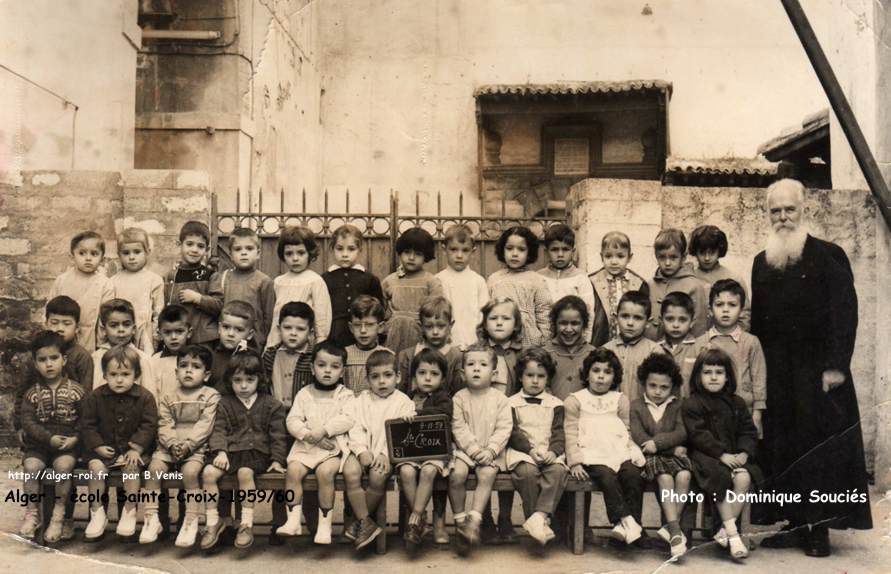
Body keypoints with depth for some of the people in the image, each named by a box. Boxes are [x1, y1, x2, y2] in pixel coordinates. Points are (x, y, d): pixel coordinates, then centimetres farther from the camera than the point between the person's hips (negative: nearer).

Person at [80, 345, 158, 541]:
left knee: (132, 467, -28)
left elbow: (149, 426, -5)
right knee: (96, 467, -24)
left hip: (134, 448, -1)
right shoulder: (95, 397, -1)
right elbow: (87, 425, 2)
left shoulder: (144, 397, -5)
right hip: (104, 448, 2)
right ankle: (97, 513, -9)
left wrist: (136, 448, -15)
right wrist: (97, 446, -10)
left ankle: (129, 512, -10)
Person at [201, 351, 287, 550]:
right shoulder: (224, 404, 12)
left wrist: (277, 459, -3)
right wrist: (220, 451, -13)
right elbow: (219, 430, 4)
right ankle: (213, 521, -7)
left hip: (257, 451, -2)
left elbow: (278, 435, 6)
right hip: (230, 450, 3)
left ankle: (247, 523, -19)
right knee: (208, 472, -22)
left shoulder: (271, 404, 7)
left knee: (245, 472, -32)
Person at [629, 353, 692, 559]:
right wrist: (672, 448, -8)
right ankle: (675, 530, -32)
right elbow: (639, 438, -5)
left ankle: (670, 526, -24)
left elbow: (681, 433, -2)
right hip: (650, 457, -2)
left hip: (674, 454, 2)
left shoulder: (677, 406, 14)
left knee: (684, 476, -30)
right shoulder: (635, 407, 7)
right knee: (665, 478, -32)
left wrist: (657, 442, -17)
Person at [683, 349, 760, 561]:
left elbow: (748, 431, 12)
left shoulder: (736, 403, 15)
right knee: (721, 478, -30)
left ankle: (725, 529, -17)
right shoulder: (692, 404, -2)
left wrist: (744, 453, -7)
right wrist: (721, 454, -20)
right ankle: (733, 533, -20)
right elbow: (698, 434, -11)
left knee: (744, 478, -25)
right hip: (705, 456, -4)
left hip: (735, 456, 4)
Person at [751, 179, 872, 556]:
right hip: (776, 371, 5)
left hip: (816, 368, -5)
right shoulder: (762, 263, 13)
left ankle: (819, 529, 7)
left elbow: (845, 312, -9)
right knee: (781, 446, 5)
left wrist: (835, 365, -15)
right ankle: (794, 523, 14)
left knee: (818, 444, -1)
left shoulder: (828, 256, -2)